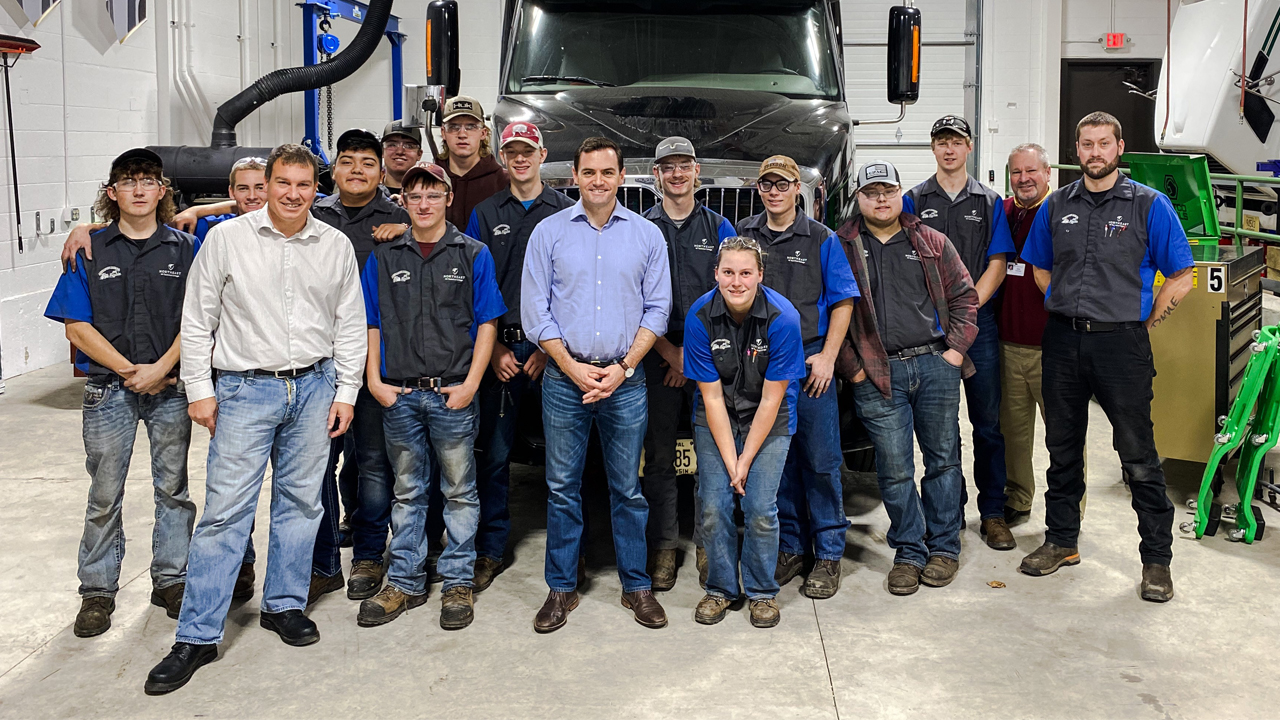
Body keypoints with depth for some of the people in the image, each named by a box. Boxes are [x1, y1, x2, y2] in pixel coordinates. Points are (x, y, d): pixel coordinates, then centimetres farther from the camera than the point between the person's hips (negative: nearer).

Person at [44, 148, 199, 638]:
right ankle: (98, 592, 17)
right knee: (104, 495, 5)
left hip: (171, 386, 1)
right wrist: (128, 370, -10)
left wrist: (161, 368, -14)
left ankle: (171, 579, 22)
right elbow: (77, 325, -1)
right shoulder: (90, 250, 3)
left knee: (173, 488, 9)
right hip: (109, 388, 0)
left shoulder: (185, 248, 4)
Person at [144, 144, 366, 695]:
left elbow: (350, 325, 9)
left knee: (300, 501, 10)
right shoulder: (227, 238, -2)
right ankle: (197, 636, 3)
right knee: (226, 509, -4)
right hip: (244, 388, -3)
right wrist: (199, 391, -3)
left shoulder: (336, 245, 5)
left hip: (314, 386, 3)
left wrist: (345, 392, 4)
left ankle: (284, 605, 27)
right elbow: (197, 321, 1)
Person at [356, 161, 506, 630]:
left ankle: (458, 582, 16)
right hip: (399, 394, 2)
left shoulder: (473, 254, 3)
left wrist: (471, 384, -8)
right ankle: (405, 582, 21)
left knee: (459, 490, 6)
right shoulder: (384, 258, 9)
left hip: (453, 394, -2)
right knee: (408, 491, 11)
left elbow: (486, 323, 0)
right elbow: (372, 325, 11)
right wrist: (374, 380, -1)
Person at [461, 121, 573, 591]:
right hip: (500, 347, 1)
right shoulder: (485, 215, 11)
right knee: (494, 450, 3)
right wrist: (495, 348, -3)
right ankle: (490, 550, 14)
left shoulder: (566, 213, 6)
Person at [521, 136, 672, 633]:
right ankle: (561, 588, 18)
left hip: (626, 380, 0)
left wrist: (623, 367, -7)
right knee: (562, 488, 6)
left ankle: (636, 586, 19)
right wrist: (572, 367, -8)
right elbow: (534, 309, 0)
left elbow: (657, 308, 4)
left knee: (628, 489, 7)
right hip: (564, 379, 0)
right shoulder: (549, 232, 3)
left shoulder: (647, 235, 6)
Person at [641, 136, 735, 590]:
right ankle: (664, 548, 11)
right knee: (659, 457, 2)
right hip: (657, 356, 0)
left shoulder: (718, 227, 10)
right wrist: (670, 353, -6)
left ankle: (708, 545, 12)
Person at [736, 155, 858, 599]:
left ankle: (829, 554, 9)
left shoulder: (821, 239, 3)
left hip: (808, 360, -2)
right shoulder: (741, 236, 9)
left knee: (821, 460, -1)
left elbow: (842, 300, 3)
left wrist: (827, 357, -6)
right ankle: (790, 547, 20)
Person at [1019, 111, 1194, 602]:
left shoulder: (1150, 205, -2)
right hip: (1063, 340, 4)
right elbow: (1039, 268, 20)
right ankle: (1061, 541, 26)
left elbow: (1181, 278, -1)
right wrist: (1068, 311, 10)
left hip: (1121, 343, -4)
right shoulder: (1056, 206, 9)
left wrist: (1141, 323, -2)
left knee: (1138, 453, -1)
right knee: (1062, 446, 12)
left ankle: (1157, 559, 9)